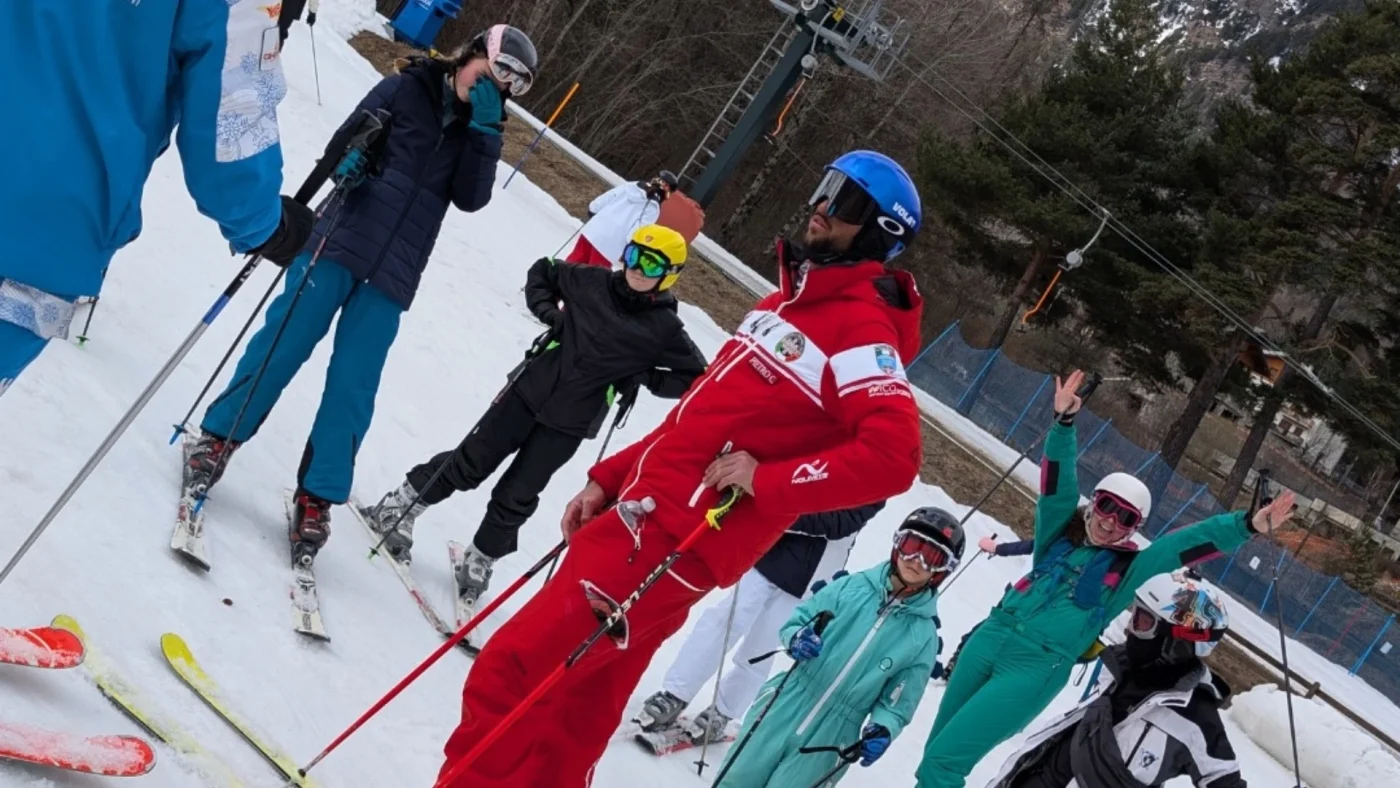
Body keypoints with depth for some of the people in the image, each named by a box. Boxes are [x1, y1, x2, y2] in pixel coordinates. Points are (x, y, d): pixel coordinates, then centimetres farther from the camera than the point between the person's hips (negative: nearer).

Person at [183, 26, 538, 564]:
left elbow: (471, 198, -2)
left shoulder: (481, 134, 12)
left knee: (353, 388, -4)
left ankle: (317, 499, 3)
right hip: (341, 243, -2)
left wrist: (483, 128, -8)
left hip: (392, 275, 2)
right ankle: (217, 438, 13)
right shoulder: (406, 88, 4)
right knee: (282, 345, -4)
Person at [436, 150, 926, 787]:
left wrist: (767, 479, -21)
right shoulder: (790, 299, 19)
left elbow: (893, 456, -22)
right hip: (639, 518, 9)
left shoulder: (863, 326, -9)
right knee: (576, 716, 15)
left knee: (505, 676, -12)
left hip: (672, 544, -9)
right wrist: (607, 480, 19)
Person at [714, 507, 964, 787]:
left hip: (829, 741, -1)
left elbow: (897, 703, 0)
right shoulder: (851, 587, 0)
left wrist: (883, 730, -20)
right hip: (784, 708, 1)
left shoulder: (923, 636, -2)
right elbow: (795, 624, 5)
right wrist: (797, 640, -18)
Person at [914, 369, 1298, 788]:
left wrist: (1248, 524, -18)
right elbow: (1057, 480, 0)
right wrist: (1064, 420, -13)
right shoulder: (1060, 532, 9)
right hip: (990, 636, 5)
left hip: (1034, 670, -5)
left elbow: (1193, 541, -7)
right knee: (935, 748, 14)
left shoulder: (1128, 569, 1)